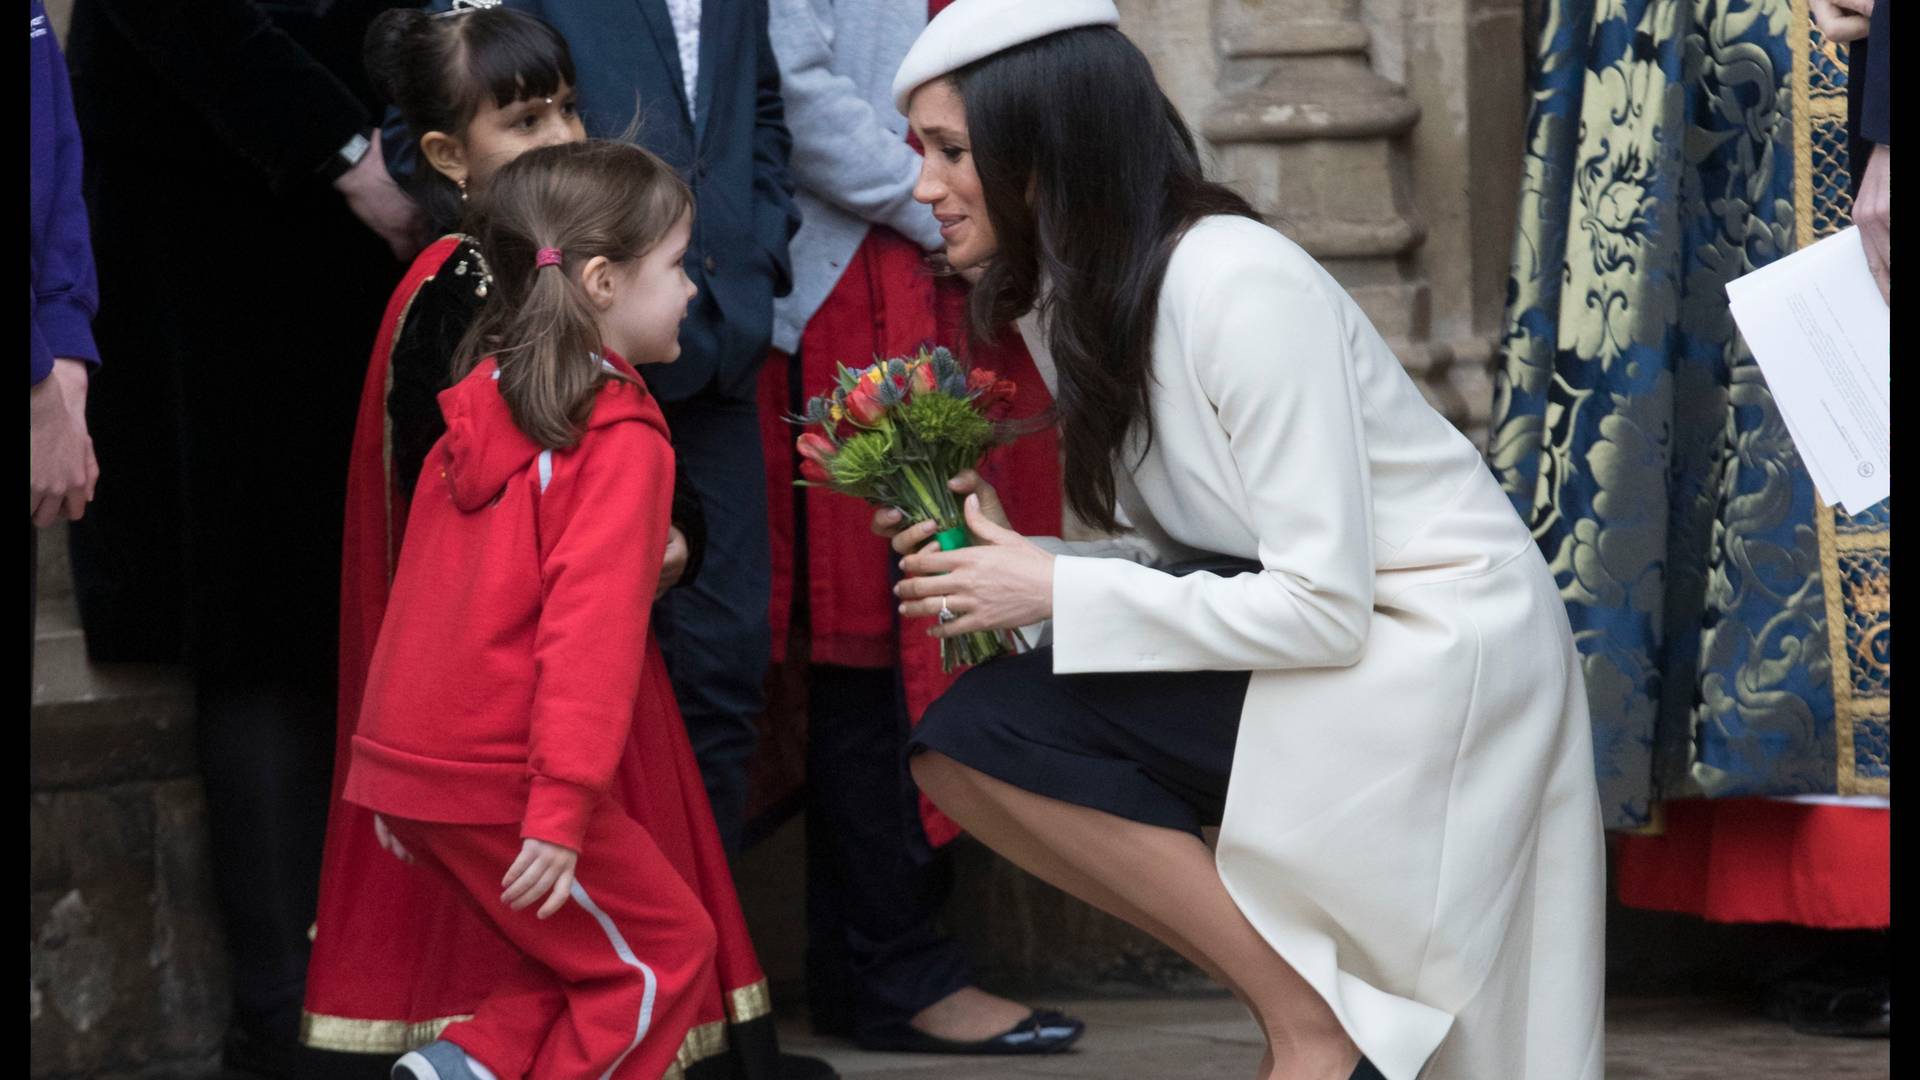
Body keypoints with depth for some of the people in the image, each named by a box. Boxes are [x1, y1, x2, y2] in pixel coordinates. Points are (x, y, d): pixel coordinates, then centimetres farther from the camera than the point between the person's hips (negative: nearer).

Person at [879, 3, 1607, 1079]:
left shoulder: (1239, 286, -21)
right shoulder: (1073, 300, 5)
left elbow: (1324, 605, -23)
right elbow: (1174, 566, 7)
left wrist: (1058, 591, -20)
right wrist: (1009, 560, -10)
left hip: (1431, 656, -9)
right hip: (1304, 633, 9)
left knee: (986, 732, -20)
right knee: (958, 743, -5)